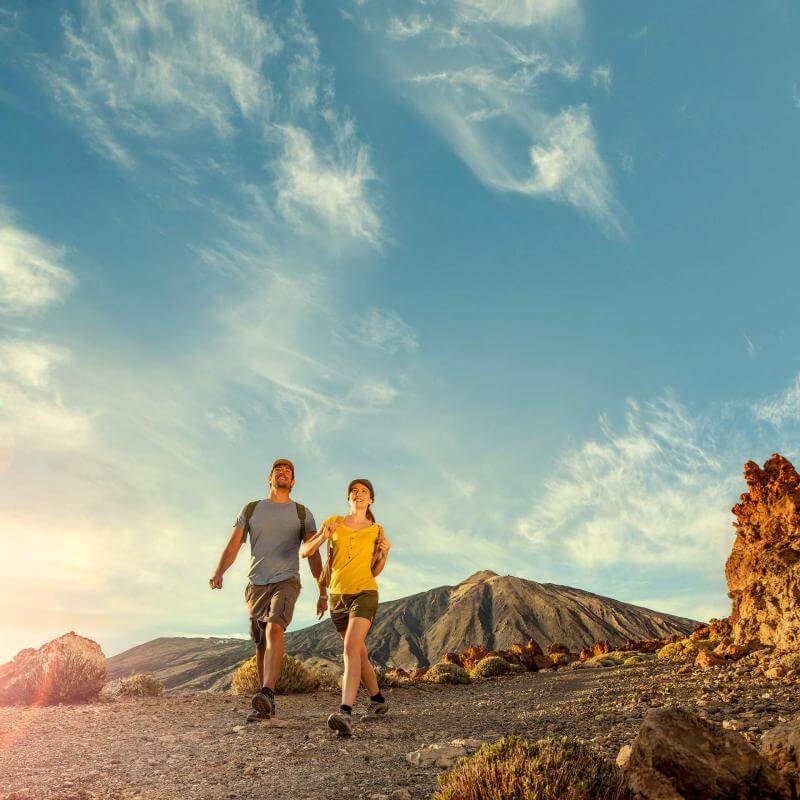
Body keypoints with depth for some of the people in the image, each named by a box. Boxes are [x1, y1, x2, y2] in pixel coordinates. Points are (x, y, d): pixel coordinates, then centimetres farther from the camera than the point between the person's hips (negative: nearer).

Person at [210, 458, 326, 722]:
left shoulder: (302, 513, 6)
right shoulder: (251, 510, 10)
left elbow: (313, 554, 3)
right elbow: (232, 546, 1)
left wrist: (322, 592, -3)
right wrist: (218, 572, -18)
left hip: (286, 582, -3)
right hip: (256, 584, 3)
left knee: (274, 630, -27)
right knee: (261, 644, 8)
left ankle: (266, 696, -39)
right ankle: (265, 707, 22)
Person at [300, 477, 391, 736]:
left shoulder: (376, 531, 5)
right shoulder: (333, 522, 5)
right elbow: (304, 552, 1)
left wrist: (384, 553, -7)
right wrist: (323, 537, -16)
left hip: (364, 593, -3)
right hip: (338, 596, 3)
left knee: (351, 649, -25)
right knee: (359, 653, 16)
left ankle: (345, 714, -35)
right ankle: (378, 700, 37)